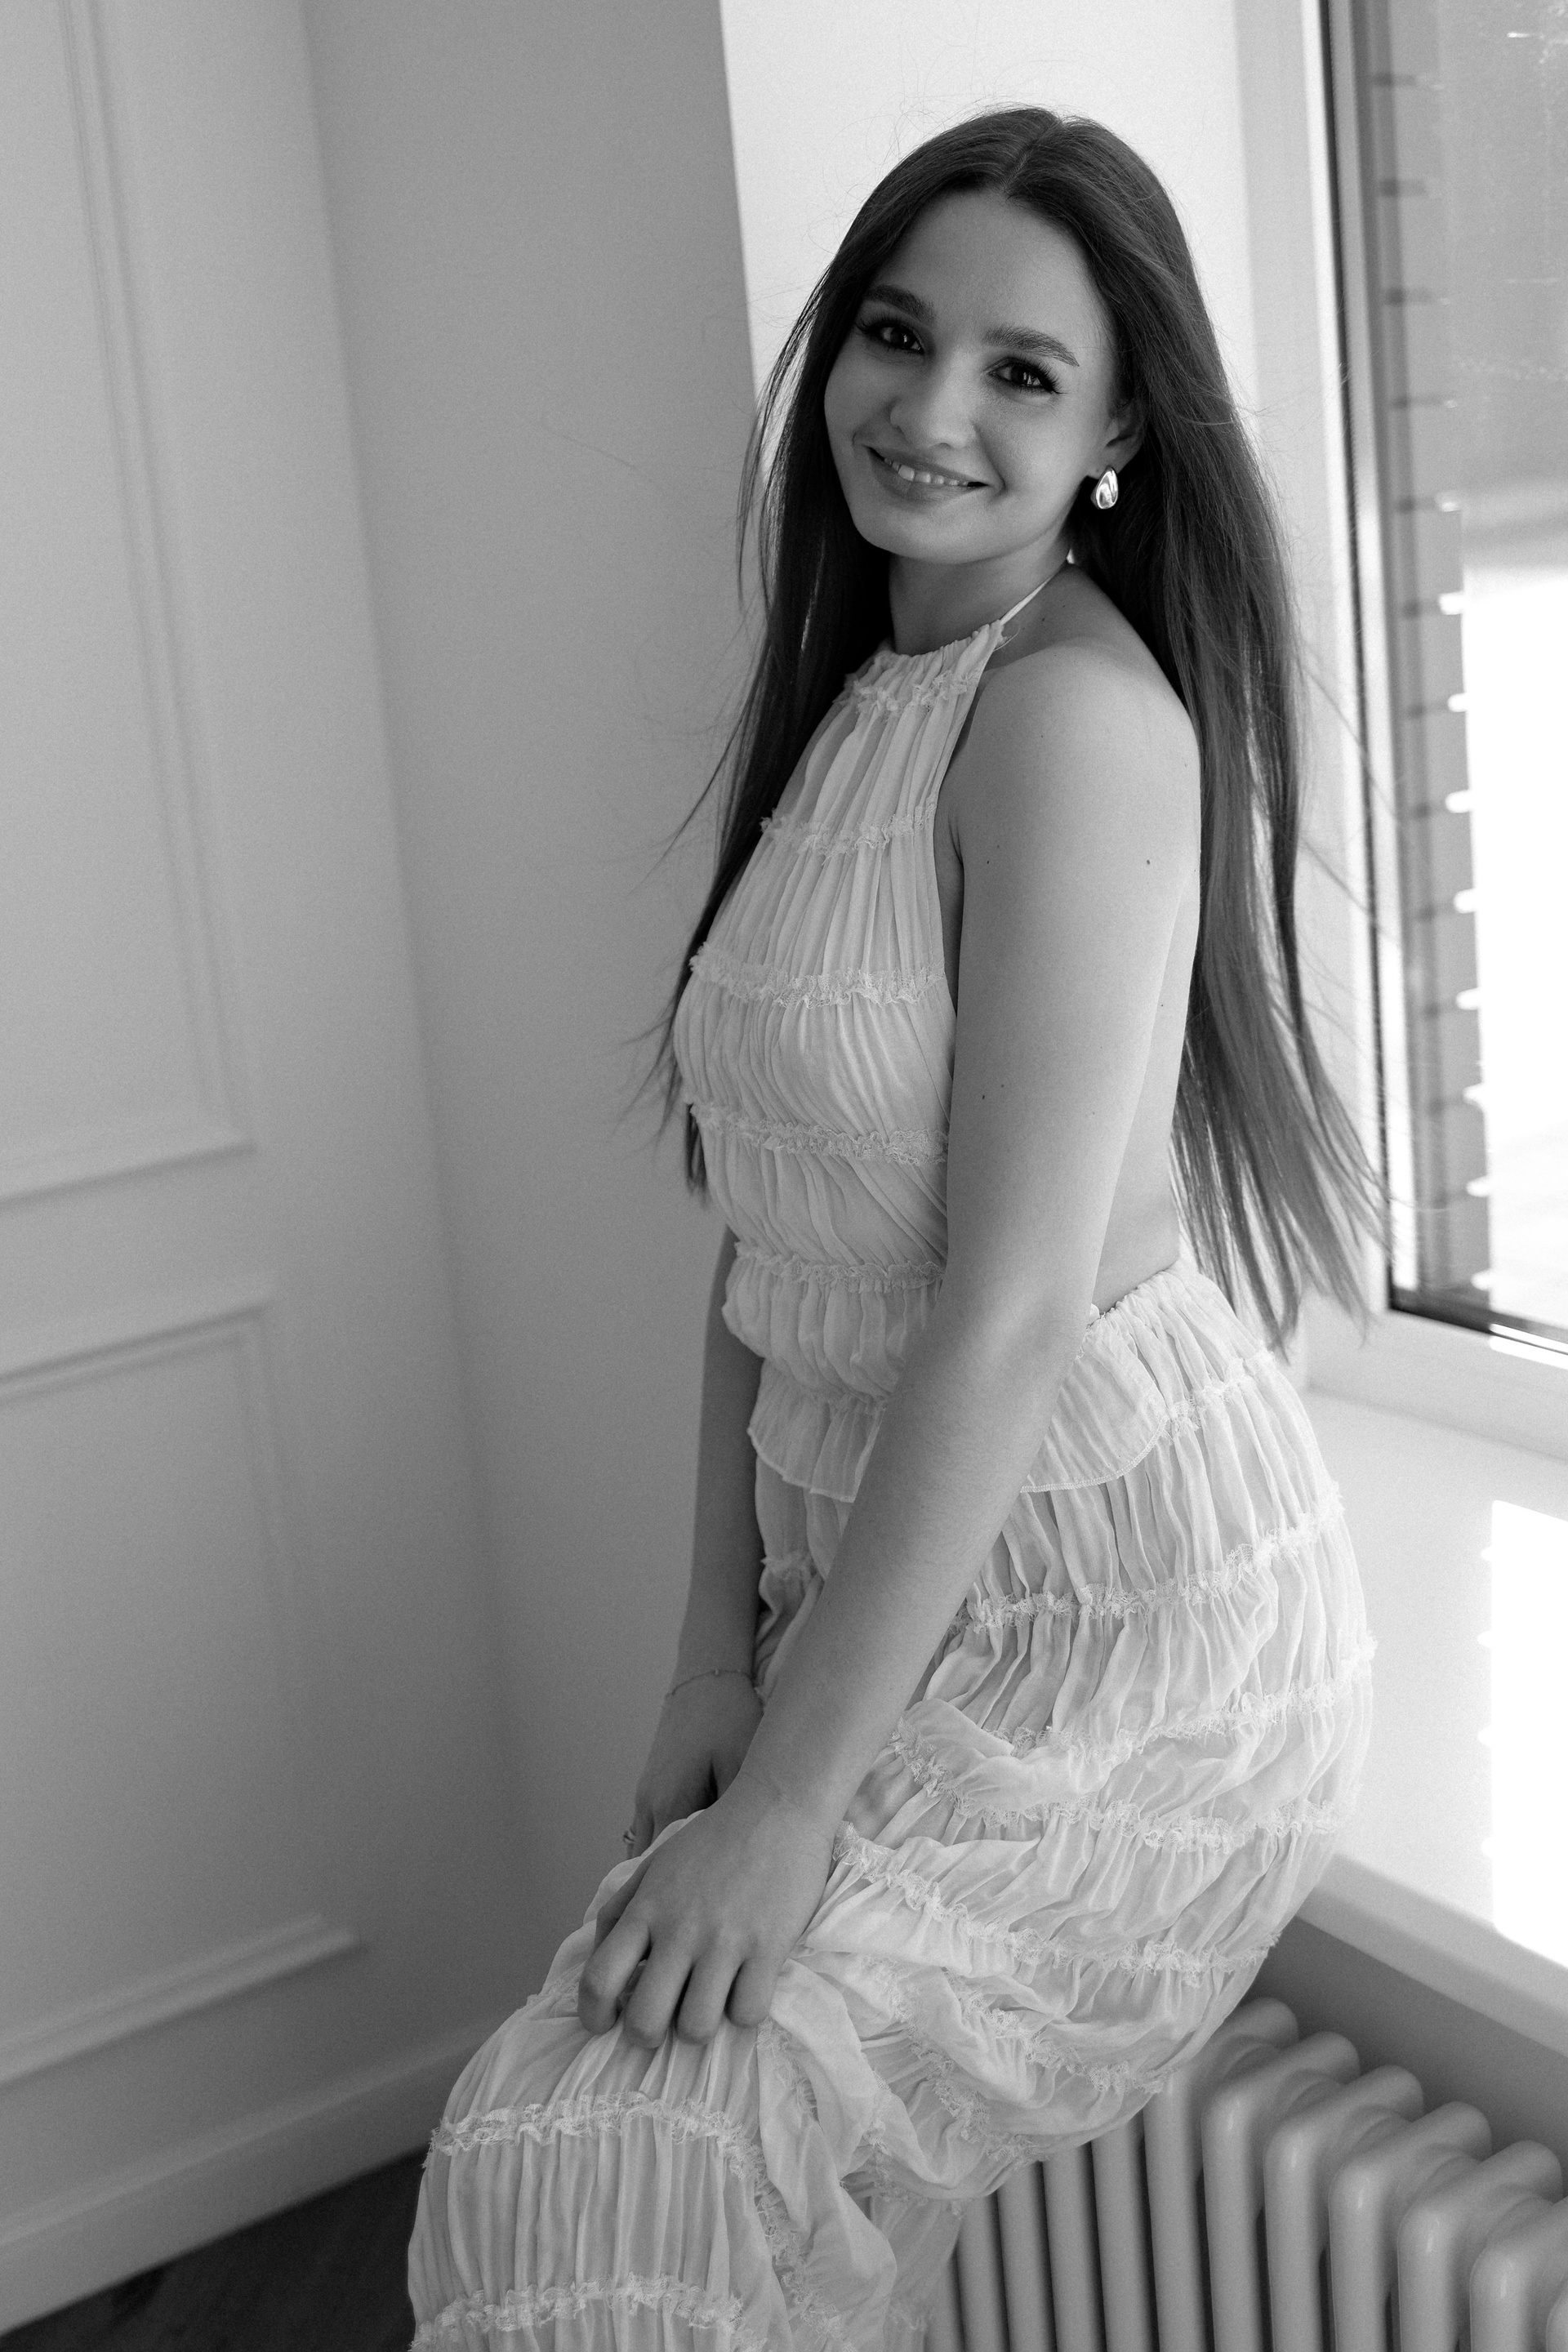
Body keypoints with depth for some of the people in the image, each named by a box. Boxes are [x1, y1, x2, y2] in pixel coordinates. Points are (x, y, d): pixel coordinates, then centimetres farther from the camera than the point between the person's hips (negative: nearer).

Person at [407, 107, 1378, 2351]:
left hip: (1121, 1611, -7)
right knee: (533, 2140, 1)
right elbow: (770, 1237, 9)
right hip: (889, 1588, 7)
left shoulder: (1081, 710, -17)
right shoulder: (846, 706, 10)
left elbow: (1017, 1303, -21)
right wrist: (721, 1660, 4)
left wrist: (789, 1791, -17)